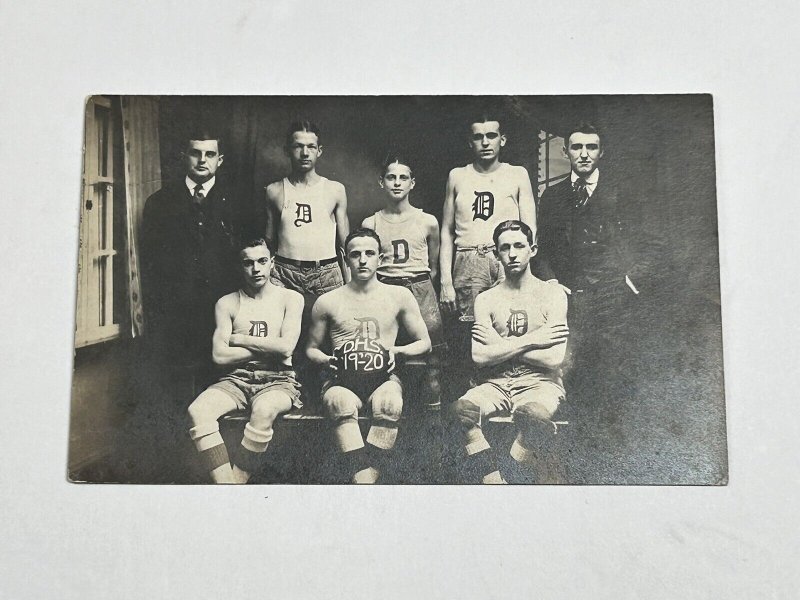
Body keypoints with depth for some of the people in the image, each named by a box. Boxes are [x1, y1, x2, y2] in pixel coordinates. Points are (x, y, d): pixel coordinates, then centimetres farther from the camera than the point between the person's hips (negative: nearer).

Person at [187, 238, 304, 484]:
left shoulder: (290, 298, 6)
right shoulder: (227, 304, 11)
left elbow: (286, 347, -8)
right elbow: (220, 355, -1)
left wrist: (238, 339, -1)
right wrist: (268, 348, -4)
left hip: (278, 379, -2)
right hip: (237, 379, 3)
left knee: (263, 410, -38)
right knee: (197, 411, -28)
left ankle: (238, 479, -25)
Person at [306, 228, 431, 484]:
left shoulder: (399, 296, 13)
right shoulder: (327, 302, 13)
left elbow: (424, 342, 19)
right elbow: (311, 349, 22)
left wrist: (398, 351, -1)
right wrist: (327, 360, -1)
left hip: (382, 376, 0)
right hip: (342, 379, 0)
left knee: (390, 403, -36)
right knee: (340, 403, -36)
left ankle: (367, 477, -35)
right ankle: (363, 481, -40)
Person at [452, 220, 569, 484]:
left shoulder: (552, 293, 4)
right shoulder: (485, 299, 10)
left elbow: (554, 358, -9)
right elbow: (480, 356, -5)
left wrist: (501, 344, -5)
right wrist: (530, 341, -9)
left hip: (540, 382, -2)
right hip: (496, 382, 2)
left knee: (533, 411, -38)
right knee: (463, 408, -32)